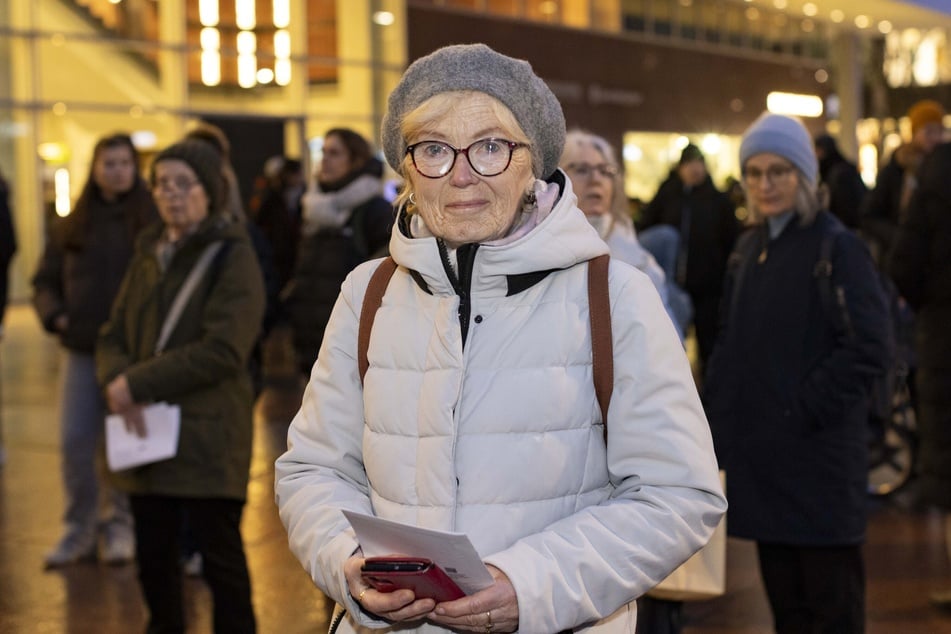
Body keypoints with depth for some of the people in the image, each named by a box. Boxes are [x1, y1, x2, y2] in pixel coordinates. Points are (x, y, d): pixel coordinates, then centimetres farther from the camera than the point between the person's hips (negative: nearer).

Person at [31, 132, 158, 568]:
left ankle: (121, 526, 16)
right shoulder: (71, 227, 11)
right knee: (75, 441, 2)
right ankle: (80, 529, 14)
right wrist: (54, 315, -4)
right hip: (81, 349, 3)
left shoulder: (153, 223, 2)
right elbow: (44, 281, 14)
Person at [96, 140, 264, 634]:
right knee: (153, 554, 14)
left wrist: (139, 383, -18)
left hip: (209, 436, -6)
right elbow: (114, 334, 11)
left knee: (219, 556, 1)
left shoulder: (233, 257, -7)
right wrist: (117, 382, -11)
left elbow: (223, 351, -17)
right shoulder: (149, 254, 13)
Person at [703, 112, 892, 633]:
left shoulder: (836, 247, -9)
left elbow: (868, 349, -15)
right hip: (759, 452, 7)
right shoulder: (749, 248, 12)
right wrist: (719, 415, 8)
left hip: (819, 455, -7)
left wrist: (803, 410, -17)